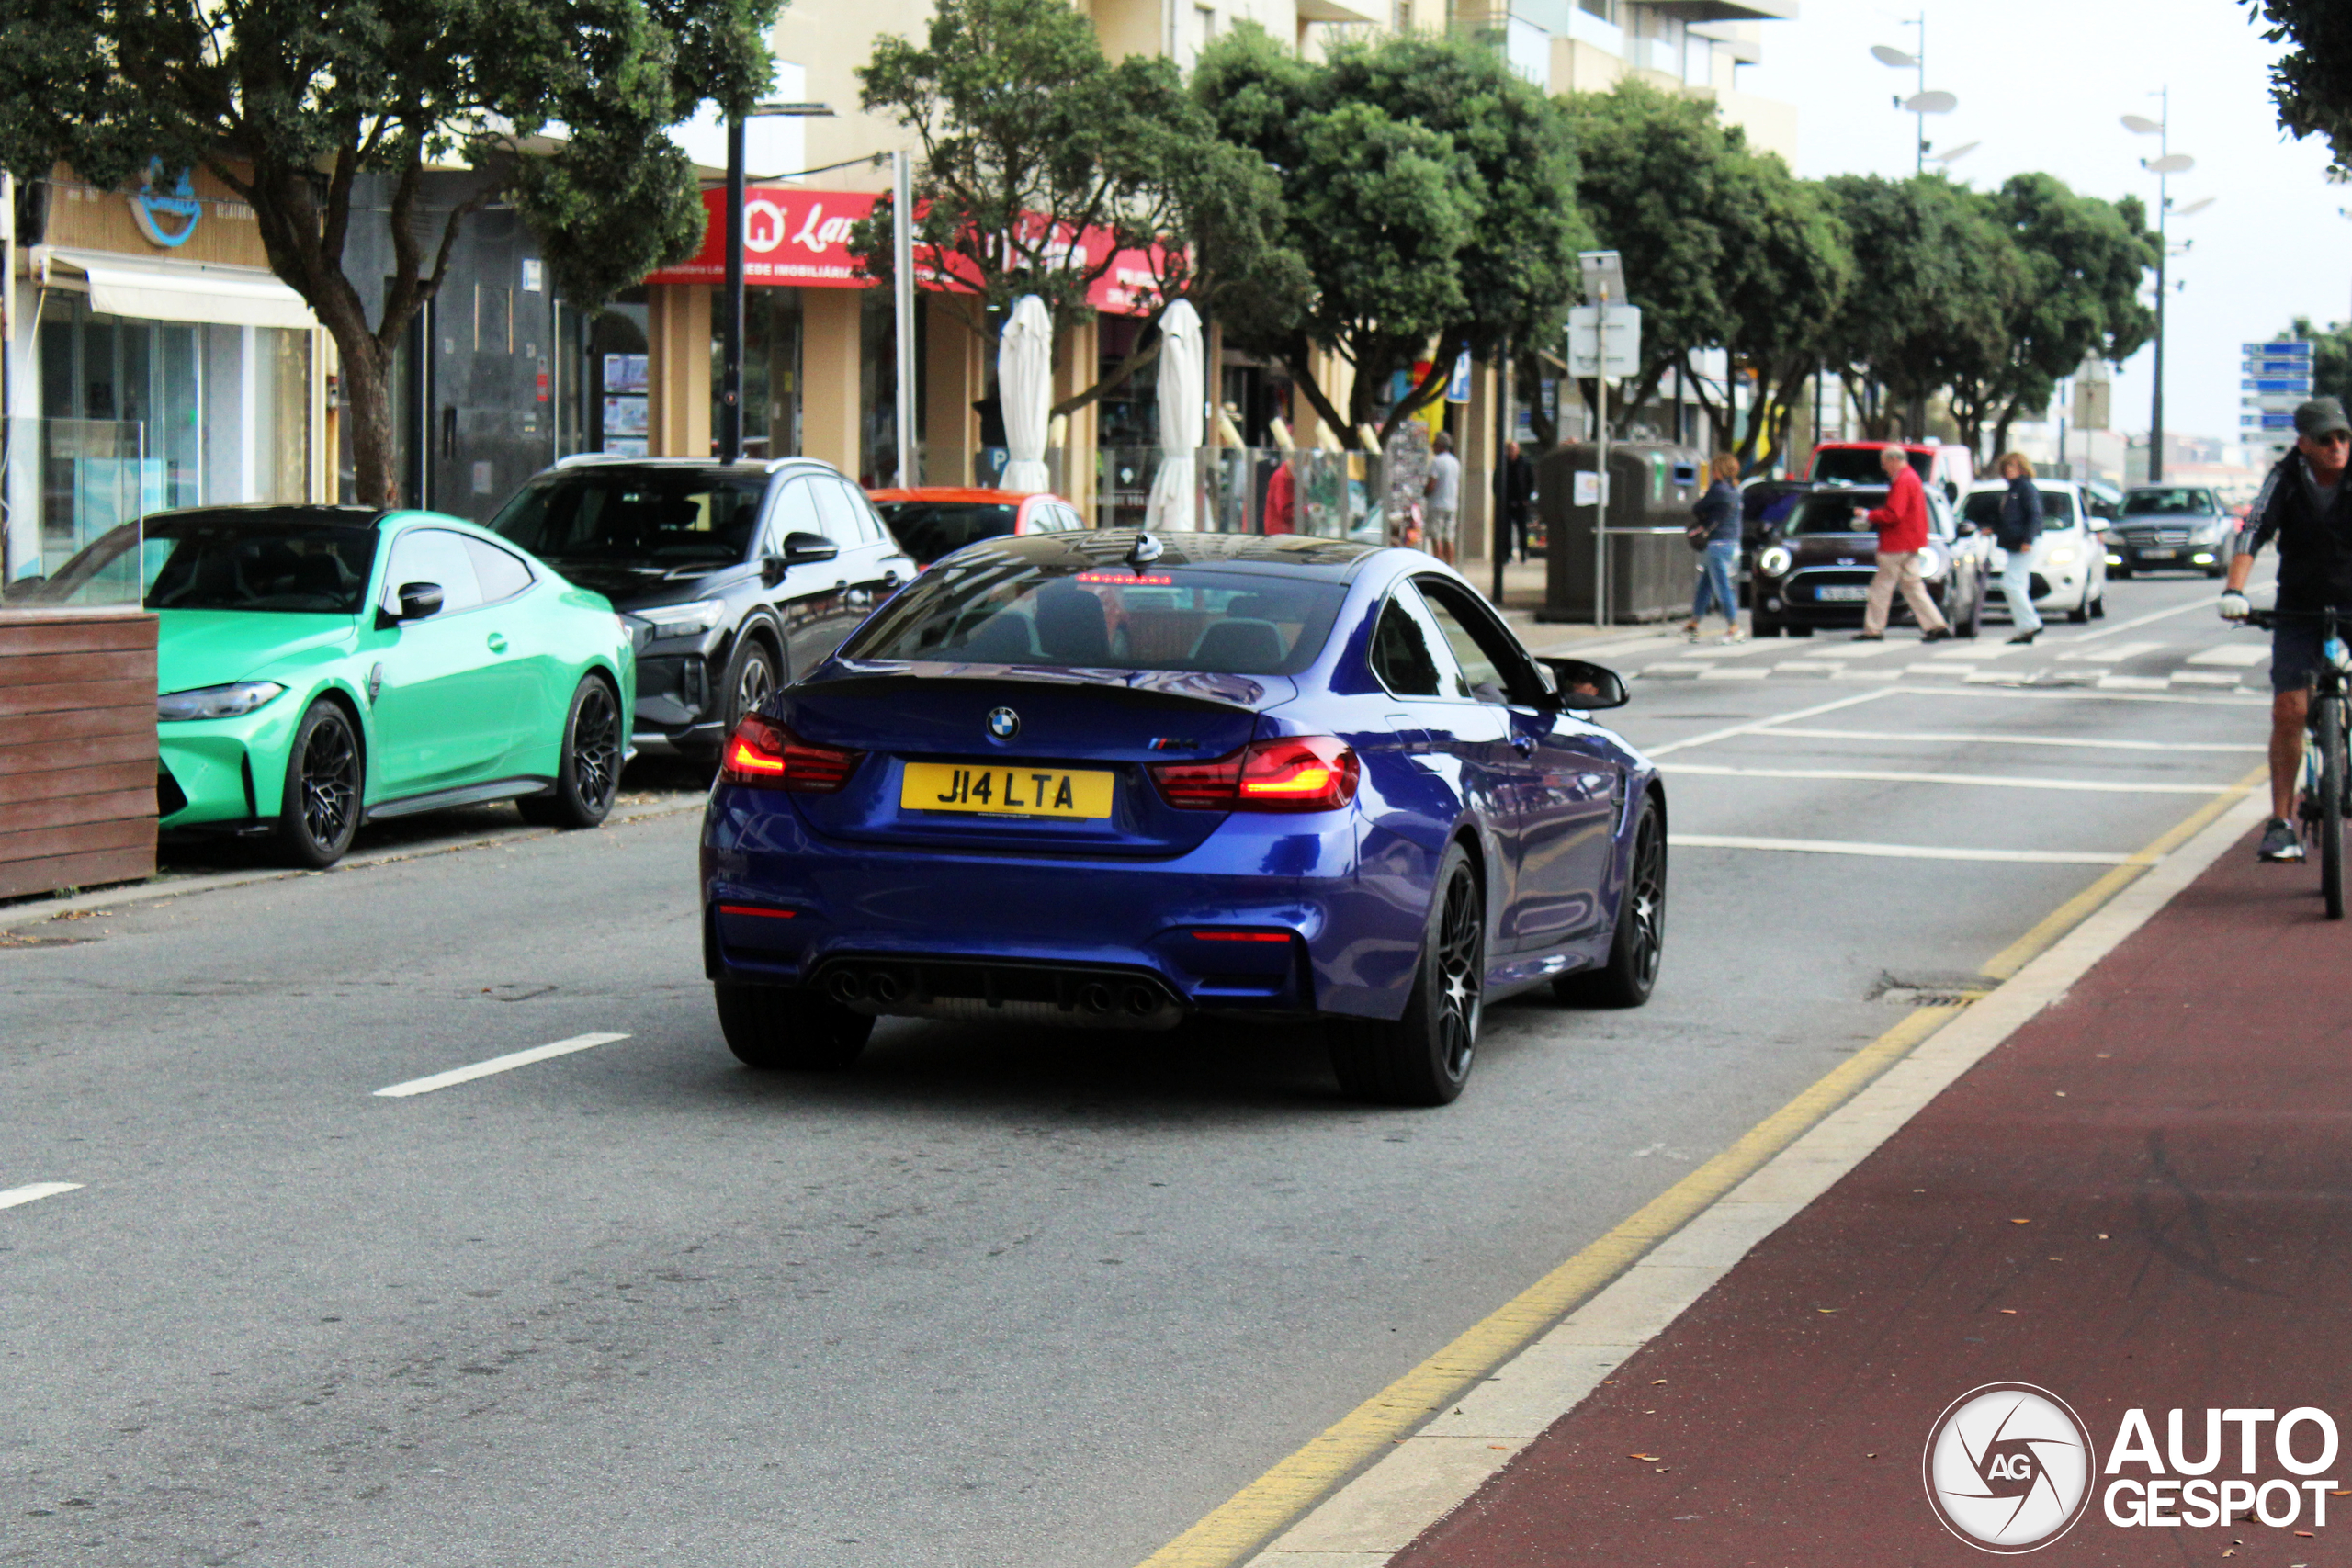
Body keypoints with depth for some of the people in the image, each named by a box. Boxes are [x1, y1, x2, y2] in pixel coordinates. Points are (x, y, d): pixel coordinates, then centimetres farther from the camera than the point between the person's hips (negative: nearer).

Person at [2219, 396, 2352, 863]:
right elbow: (2254, 531, -21)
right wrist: (2234, 589, -37)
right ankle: (2282, 820, -3)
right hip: (2300, 608, 0)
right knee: (2289, 709, -11)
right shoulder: (2286, 479, -10)